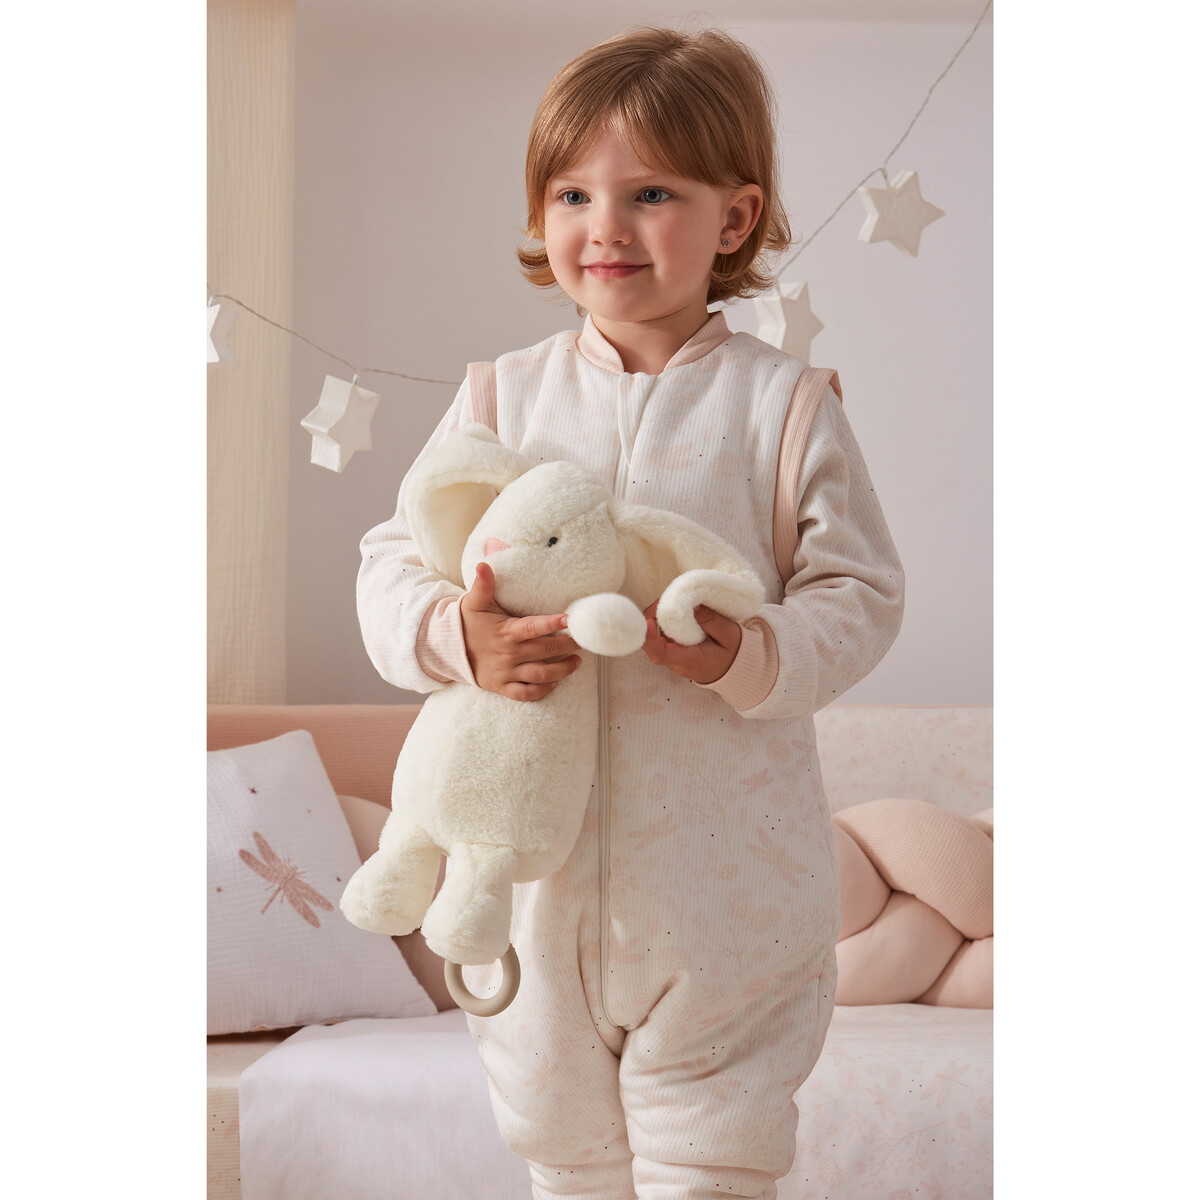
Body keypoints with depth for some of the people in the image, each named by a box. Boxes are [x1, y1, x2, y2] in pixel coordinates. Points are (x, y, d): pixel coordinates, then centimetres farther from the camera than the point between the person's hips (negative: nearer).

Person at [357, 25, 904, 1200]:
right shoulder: (501, 397, 2)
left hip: (725, 876, -3)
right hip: (536, 865, 3)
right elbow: (390, 562, 2)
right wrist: (454, 635, -19)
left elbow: (860, 593, -4)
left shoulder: (782, 402, -5)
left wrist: (755, 656, -23)